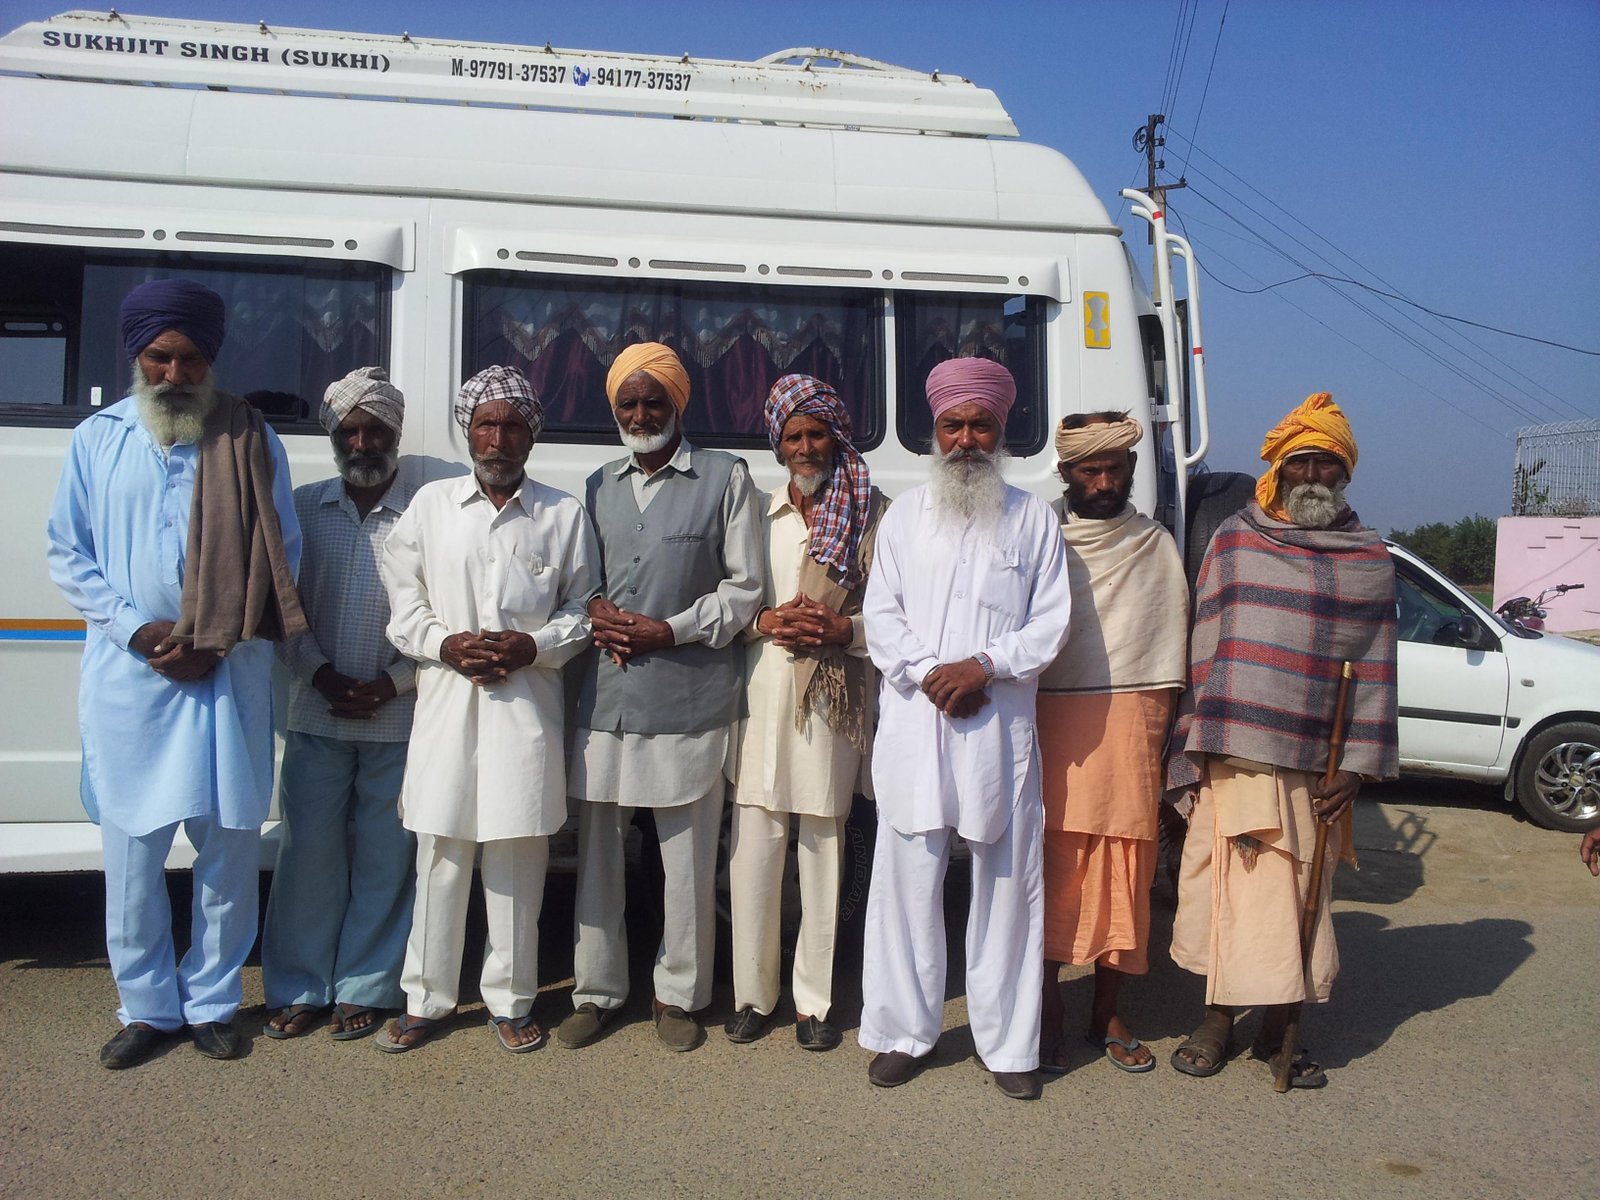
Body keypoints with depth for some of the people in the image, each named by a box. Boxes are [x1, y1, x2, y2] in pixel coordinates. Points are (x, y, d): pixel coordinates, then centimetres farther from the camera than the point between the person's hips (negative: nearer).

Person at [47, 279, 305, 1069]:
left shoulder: (252, 441, 3)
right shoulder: (96, 439, 7)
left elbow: (282, 556, 1)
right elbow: (68, 555, 6)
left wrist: (218, 640, -10)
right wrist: (136, 628, -9)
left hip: (230, 674, -1)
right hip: (127, 674, 1)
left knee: (230, 848, 5)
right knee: (132, 854, 6)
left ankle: (212, 1000, 22)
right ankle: (148, 1007, 22)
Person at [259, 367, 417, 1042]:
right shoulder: (302, 509, 6)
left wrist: (388, 685, -12)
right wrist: (323, 676, -8)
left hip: (398, 720, -2)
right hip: (315, 718, 2)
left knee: (384, 857, 5)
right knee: (308, 849, 6)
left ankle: (365, 988, 19)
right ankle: (299, 988, 21)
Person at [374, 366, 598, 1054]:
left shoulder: (563, 515, 7)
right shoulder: (431, 504, 10)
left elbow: (582, 610, 8)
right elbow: (401, 602, 9)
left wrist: (530, 646, -9)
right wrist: (447, 645, -8)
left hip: (527, 706, -1)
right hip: (446, 701, 1)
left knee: (517, 861, 4)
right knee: (440, 857, 6)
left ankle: (509, 1001, 19)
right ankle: (427, 1000, 20)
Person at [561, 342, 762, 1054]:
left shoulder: (725, 478, 2)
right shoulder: (599, 486, 17)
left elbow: (743, 588, -1)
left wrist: (668, 631, -11)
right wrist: (595, 613, -2)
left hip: (690, 700, -4)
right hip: (605, 695, 4)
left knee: (688, 856, 3)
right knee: (596, 851, 9)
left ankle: (679, 995, 19)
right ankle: (597, 992, 22)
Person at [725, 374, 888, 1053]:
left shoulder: (873, 514, 4)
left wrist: (842, 629, -14)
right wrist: (767, 621, -6)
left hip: (835, 698, -2)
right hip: (762, 691, 2)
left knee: (822, 846, 3)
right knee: (754, 848, 1)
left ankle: (812, 1000, 14)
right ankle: (753, 993, 15)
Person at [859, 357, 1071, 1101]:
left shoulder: (1032, 520, 8)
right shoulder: (905, 515, 12)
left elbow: (1051, 623, 2)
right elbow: (881, 616, 5)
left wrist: (982, 665, -12)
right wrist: (931, 676, -10)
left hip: (1000, 729, -1)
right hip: (912, 725, 1)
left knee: (1006, 885, 4)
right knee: (907, 880, 5)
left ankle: (1008, 1045, 17)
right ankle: (904, 1033, 18)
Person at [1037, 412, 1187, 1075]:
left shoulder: (1157, 547, 14)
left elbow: (1169, 653, 13)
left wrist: (1161, 741, 6)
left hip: (1131, 726, 2)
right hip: (1052, 726, -2)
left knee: (1125, 875, 5)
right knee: (1052, 867, -3)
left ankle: (1107, 1013, 19)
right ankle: (1047, 1012, 10)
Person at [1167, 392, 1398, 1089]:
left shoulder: (1369, 561, 8)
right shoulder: (1233, 543, 6)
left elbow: (1373, 670, 5)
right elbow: (1203, 652, 5)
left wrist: (1358, 765, -3)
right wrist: (1189, 754, 1)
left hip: (1314, 768, 1)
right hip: (1232, 757, -1)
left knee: (1298, 898, 6)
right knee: (1226, 889, 3)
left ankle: (1278, 1032, 21)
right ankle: (1217, 1020, 20)